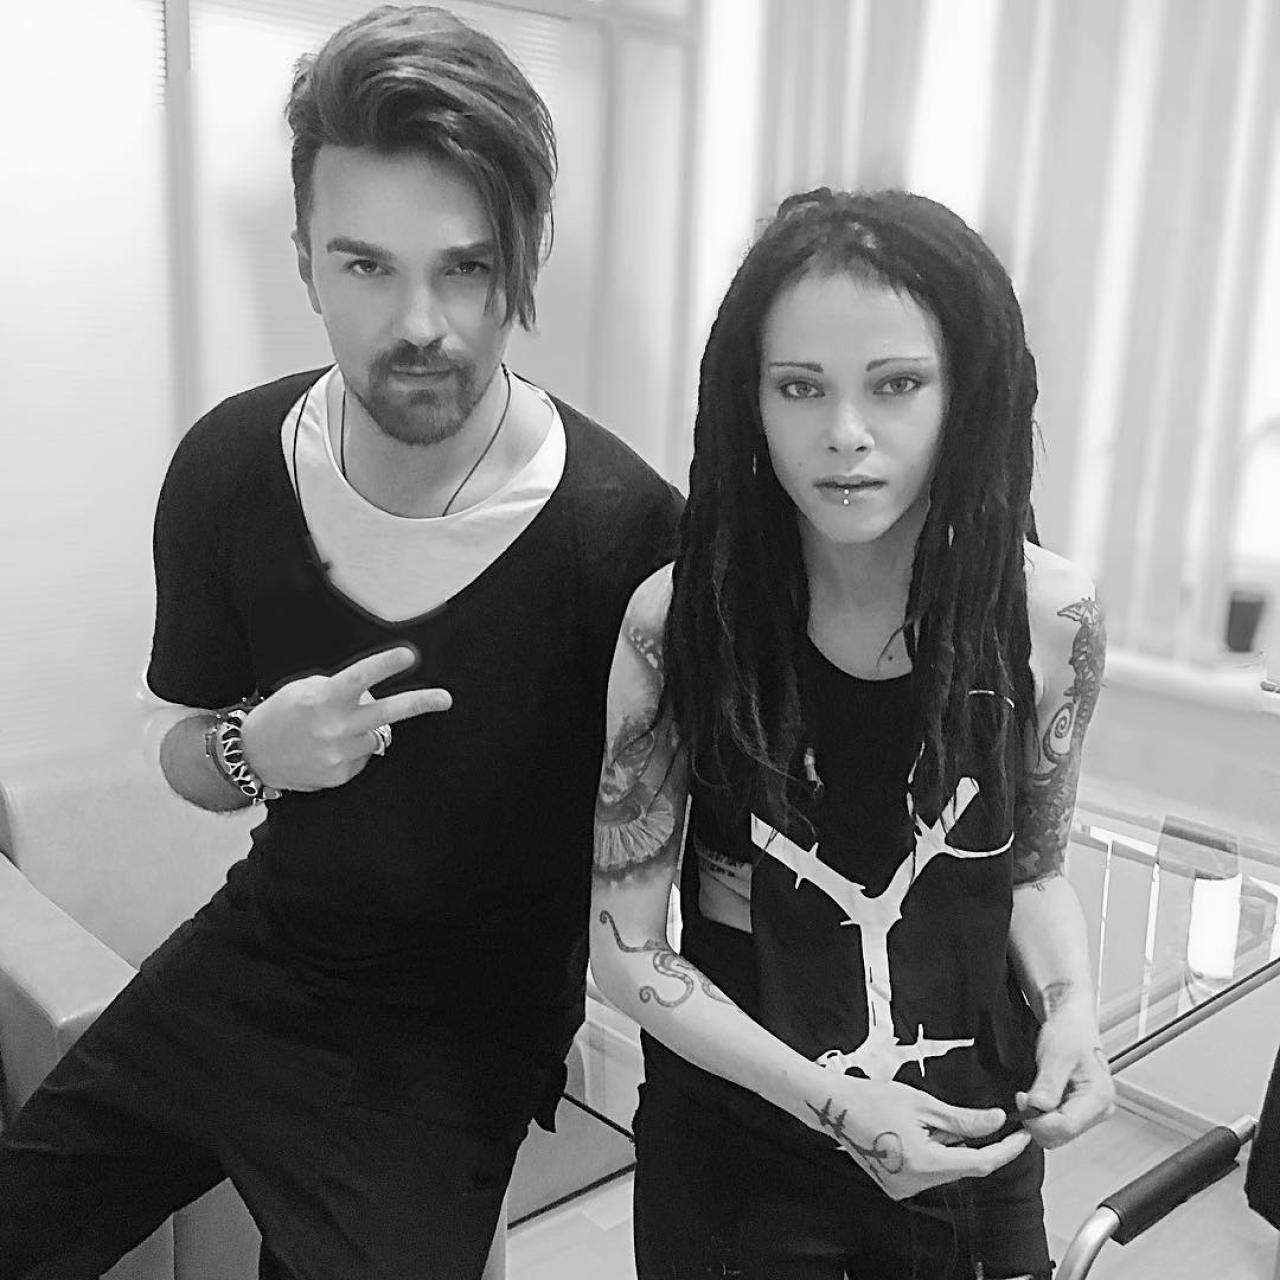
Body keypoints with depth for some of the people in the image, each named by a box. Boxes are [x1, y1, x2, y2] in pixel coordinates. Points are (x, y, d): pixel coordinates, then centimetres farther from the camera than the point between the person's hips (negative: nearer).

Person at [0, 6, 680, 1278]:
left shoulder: (624, 530, -25)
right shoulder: (228, 467, -12)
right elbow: (186, 753, 2)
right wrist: (249, 752, -17)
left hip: (460, 1039, -4)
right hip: (251, 954, 5)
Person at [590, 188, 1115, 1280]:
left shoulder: (1050, 614, -13)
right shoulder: (679, 619, -19)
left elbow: (1033, 870, 4)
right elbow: (627, 948, -12)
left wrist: (1069, 1004, -13)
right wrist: (828, 1099, -20)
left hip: (975, 1148, 3)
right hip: (733, 1151, -2)